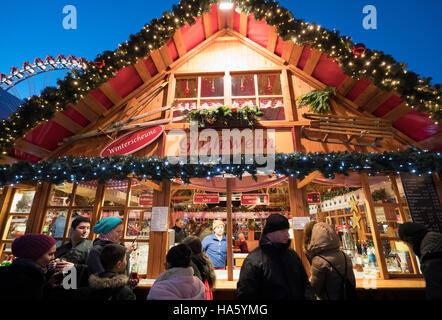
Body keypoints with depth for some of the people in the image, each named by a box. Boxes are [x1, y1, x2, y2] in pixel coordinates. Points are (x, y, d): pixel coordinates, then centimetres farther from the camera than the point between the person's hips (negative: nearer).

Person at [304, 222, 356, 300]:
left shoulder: (319, 261, -27)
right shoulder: (345, 256, -7)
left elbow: (315, 288, -15)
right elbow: (352, 283, 5)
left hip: (330, 297, -6)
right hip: (348, 297, 6)